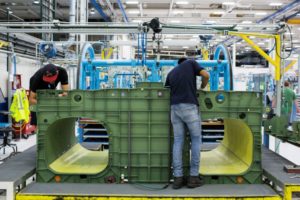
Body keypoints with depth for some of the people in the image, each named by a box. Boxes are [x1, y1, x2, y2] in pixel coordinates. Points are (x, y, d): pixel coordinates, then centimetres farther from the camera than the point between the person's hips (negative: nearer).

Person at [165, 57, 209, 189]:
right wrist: (202, 88, 20)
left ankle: (178, 178, 4)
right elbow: (206, 75, 1)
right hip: (190, 107, -4)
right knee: (196, 139, 8)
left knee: (178, 141, 8)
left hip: (174, 108, 4)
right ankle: (193, 177, 5)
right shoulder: (191, 62, 14)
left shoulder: (171, 73, 25)